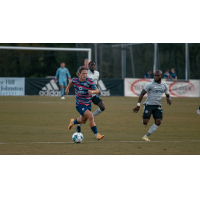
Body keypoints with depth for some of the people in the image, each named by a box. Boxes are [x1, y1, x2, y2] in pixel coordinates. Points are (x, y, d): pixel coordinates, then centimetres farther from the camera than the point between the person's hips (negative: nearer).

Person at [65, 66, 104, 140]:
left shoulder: (90, 81, -15)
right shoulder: (75, 80, -11)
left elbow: (97, 91, -19)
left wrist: (92, 91, -40)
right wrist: (67, 88, 23)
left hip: (88, 104, 3)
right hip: (79, 105, -3)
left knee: (83, 121, 22)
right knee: (91, 116, -24)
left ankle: (73, 122, 56)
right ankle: (97, 134, -18)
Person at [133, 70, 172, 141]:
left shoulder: (164, 85, 5)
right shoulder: (150, 84, -10)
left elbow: (167, 95, 14)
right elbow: (142, 93, -8)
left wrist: (169, 99, -12)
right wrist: (138, 104, -15)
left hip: (157, 106, 4)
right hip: (149, 105, -4)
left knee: (158, 122, -11)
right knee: (145, 122, -12)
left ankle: (146, 136, -1)